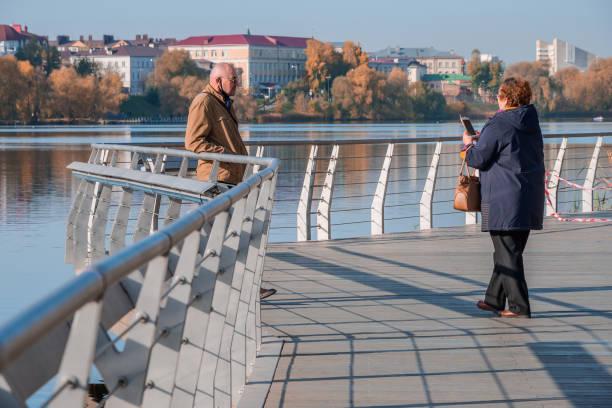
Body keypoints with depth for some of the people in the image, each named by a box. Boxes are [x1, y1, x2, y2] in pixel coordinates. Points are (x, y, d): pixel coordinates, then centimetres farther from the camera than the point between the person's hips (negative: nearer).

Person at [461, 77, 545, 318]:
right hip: (530, 197, 8)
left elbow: (478, 159, -11)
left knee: (508, 253, -3)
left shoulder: (497, 126, -14)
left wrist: (469, 144, 10)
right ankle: (494, 299, 26)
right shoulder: (532, 124, 11)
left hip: (504, 199, -8)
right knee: (508, 251, 16)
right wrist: (483, 140, 24)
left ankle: (519, 306, -3)